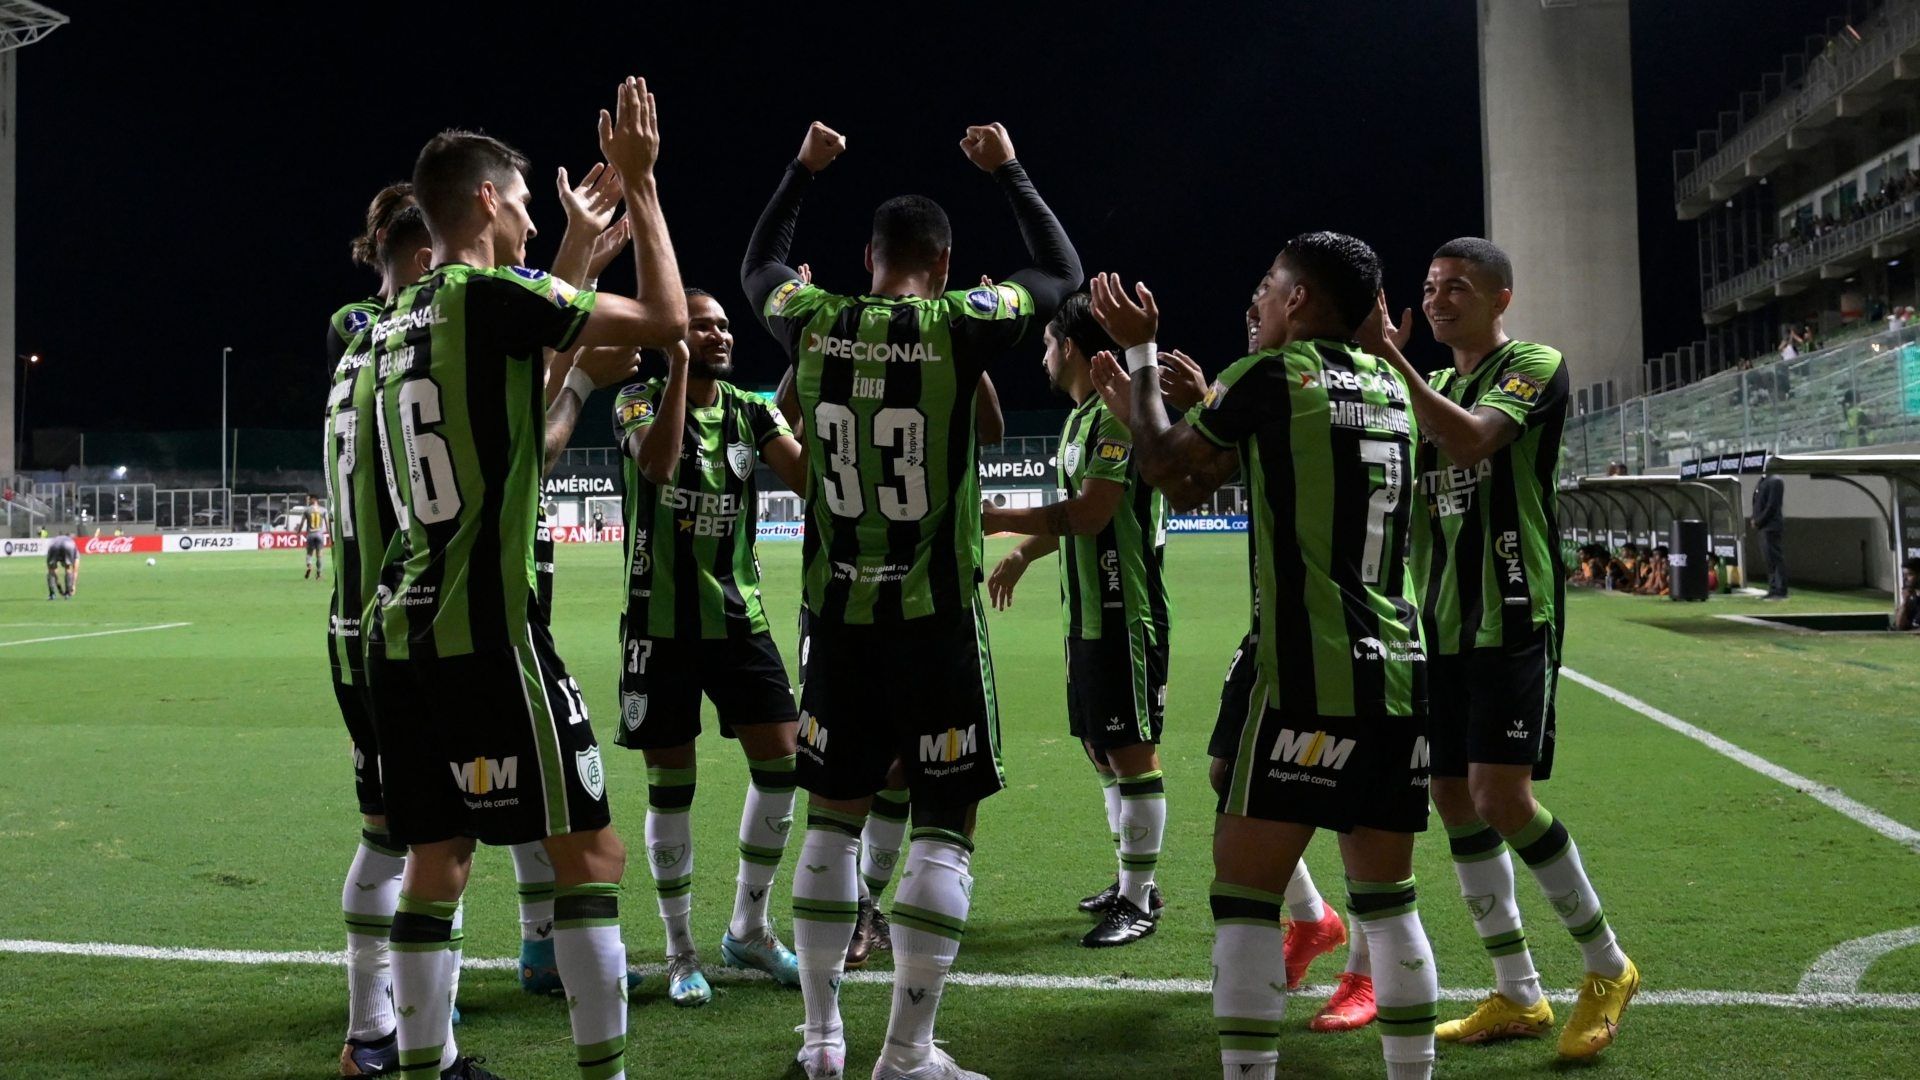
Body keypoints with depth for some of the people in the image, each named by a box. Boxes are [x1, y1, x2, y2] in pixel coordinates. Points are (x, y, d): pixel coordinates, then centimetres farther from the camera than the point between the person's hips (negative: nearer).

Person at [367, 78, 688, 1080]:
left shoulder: (394, 322, 16)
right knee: (589, 849, -2)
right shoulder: (492, 293, -9)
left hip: (405, 630, 9)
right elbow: (666, 319, -5)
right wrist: (638, 185, 5)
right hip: (485, 630, -8)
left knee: (436, 860, 12)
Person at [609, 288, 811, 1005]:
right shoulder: (640, 400, -5)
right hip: (662, 621, -4)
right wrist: (678, 366, -25)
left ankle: (748, 929, 18)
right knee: (672, 783, 2)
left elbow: (810, 480, -8)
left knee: (781, 761, -1)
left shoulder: (751, 412, 7)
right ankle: (680, 951, 16)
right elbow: (658, 463, -27)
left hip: (738, 616, 4)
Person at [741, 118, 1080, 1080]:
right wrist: (1007, 172, 16)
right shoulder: (959, 324, -8)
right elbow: (1065, 277, 9)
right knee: (944, 824, 5)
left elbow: (756, 266, 24)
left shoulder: (814, 322, 1)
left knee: (833, 812, 16)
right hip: (934, 615, -4)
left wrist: (803, 169, 30)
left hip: (838, 612, 4)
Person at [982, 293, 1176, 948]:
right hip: (1088, 616, 10)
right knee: (1102, 749, 15)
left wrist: (1000, 520, -17)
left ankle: (1140, 903, 4)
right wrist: (1020, 556, 33)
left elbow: (1090, 513, -22)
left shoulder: (1118, 413, -15)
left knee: (1131, 751, -4)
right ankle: (1132, 882, 27)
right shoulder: (1079, 419, 16)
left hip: (1126, 616, -10)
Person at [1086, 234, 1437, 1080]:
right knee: (1387, 899, 14)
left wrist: (1139, 352, 19)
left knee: (1244, 888, 0)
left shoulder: (1272, 375, -5)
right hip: (1400, 673, 7)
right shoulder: (1390, 387, 16)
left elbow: (1167, 468, 8)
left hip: (1314, 676, -7)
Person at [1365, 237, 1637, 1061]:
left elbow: (1472, 440, -23)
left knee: (1501, 797, -14)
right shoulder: (1434, 387, 19)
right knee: (1453, 800, 6)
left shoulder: (1534, 367, -4)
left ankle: (1607, 967, 7)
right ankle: (1517, 997, 17)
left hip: (1512, 620, -8)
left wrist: (1394, 361, -28)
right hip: (1441, 624, 8)